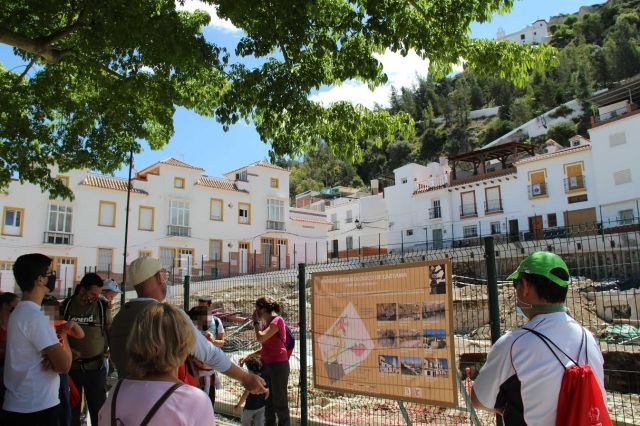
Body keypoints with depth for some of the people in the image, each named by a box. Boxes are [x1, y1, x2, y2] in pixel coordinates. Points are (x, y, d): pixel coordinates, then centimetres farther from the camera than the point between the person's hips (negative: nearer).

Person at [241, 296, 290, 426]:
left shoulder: (278, 320, -13)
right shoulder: (266, 323, 13)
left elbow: (260, 338, -21)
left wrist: (255, 321, -9)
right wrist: (248, 356, 11)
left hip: (278, 365, -9)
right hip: (266, 365, 9)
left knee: (280, 402, 0)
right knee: (268, 401, 16)